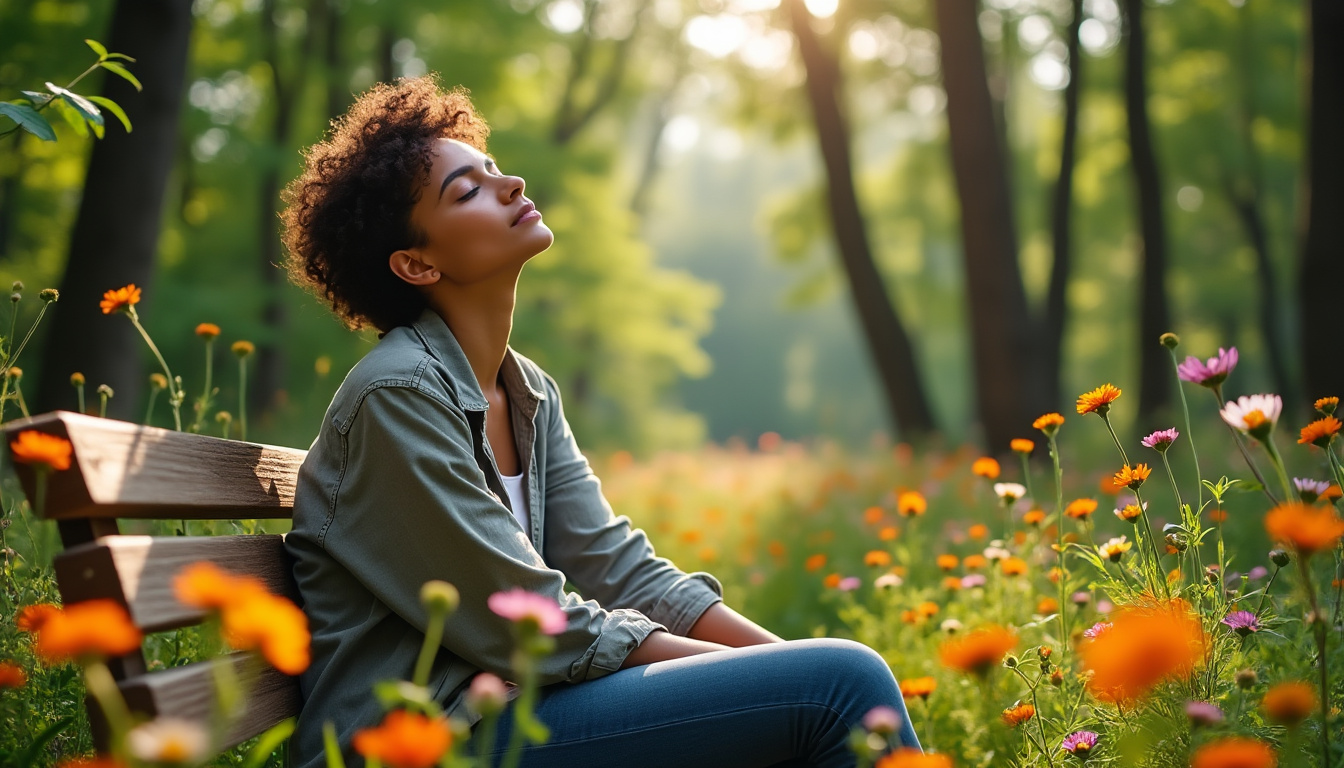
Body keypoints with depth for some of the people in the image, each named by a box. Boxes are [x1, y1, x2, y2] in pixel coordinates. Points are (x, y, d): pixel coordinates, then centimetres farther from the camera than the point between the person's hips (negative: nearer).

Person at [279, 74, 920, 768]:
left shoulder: (529, 393, 11)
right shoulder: (397, 396, -16)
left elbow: (619, 568, 6)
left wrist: (794, 662, -6)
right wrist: (787, 676, -13)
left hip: (499, 703, 8)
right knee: (843, 683, -15)